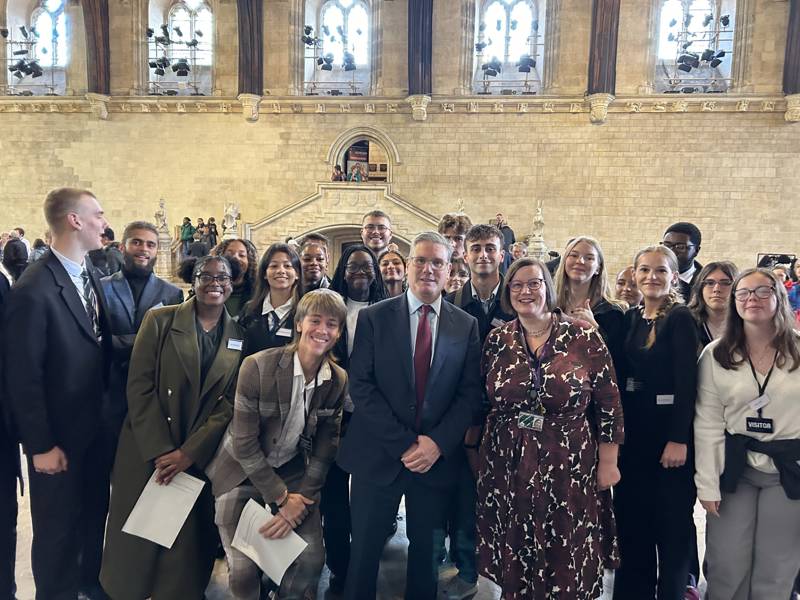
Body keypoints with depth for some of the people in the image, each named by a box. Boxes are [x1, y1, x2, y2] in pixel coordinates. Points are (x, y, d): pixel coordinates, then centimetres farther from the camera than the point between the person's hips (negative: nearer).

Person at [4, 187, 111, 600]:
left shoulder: (91, 273, 1)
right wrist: (41, 445, -12)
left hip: (96, 426, 7)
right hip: (58, 434, -7)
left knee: (94, 514, 23)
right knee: (57, 528, 14)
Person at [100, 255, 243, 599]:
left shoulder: (239, 336, 2)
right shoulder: (160, 320, -2)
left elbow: (230, 403, -3)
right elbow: (139, 387, -7)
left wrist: (189, 452, -10)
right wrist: (160, 451, -12)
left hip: (201, 458, 1)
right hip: (147, 453, -1)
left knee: (188, 542, 8)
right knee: (137, 542, 11)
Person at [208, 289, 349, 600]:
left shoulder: (338, 381, -9)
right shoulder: (257, 366, -22)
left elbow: (325, 447, -3)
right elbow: (244, 443, -18)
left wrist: (301, 502, -10)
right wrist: (280, 498, -14)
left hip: (293, 470, 3)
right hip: (243, 470, -3)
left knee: (312, 557, -1)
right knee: (243, 569, -2)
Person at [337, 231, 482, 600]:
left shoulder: (466, 326, 3)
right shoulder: (373, 317, -2)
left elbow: (470, 392, 0)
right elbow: (361, 386, -9)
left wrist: (438, 442, -13)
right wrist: (403, 443, -14)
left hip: (438, 458, 2)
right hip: (379, 456, -1)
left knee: (425, 552, 17)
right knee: (364, 553, 11)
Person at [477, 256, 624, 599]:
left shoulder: (585, 337, -7)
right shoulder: (497, 340, 1)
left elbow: (608, 404, -3)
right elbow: (480, 400, 9)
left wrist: (608, 463, -2)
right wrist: (475, 450, 11)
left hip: (569, 469, -2)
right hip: (509, 468, 2)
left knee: (568, 563, 11)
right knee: (514, 558, 14)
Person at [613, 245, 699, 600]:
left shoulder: (680, 318, -8)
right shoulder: (630, 318, 9)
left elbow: (687, 383, -14)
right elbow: (621, 376, 10)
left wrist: (679, 439, -19)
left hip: (669, 433, -5)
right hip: (632, 434, 6)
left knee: (671, 524, 6)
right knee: (632, 520, 12)